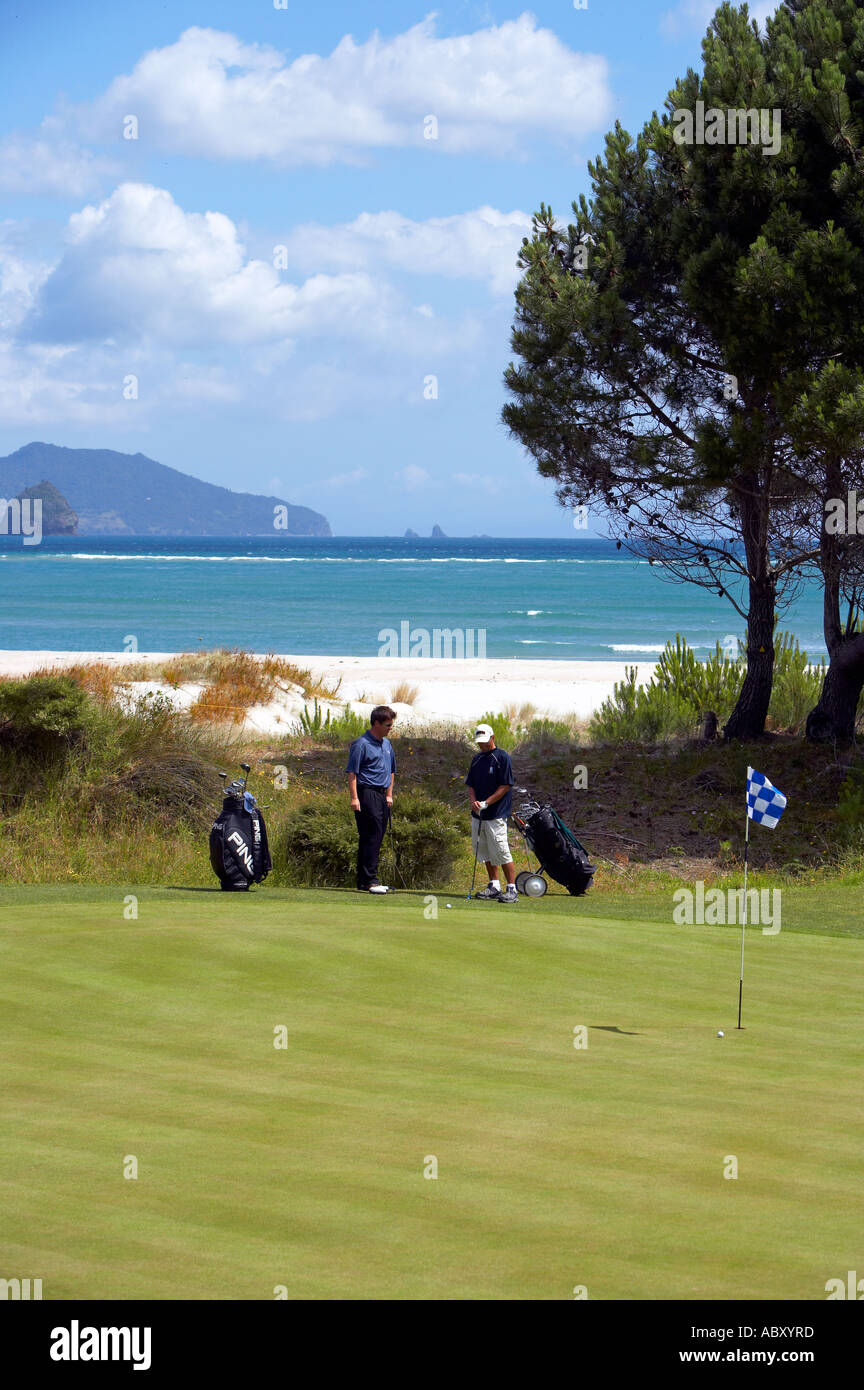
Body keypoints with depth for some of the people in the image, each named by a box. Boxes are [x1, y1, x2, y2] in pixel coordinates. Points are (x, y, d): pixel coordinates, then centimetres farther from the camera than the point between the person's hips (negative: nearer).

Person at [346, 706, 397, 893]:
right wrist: (354, 798, -18)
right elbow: (352, 772, -12)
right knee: (370, 837, -12)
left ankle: (365, 881, 12)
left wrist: (389, 794, 19)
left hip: (382, 795, 8)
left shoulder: (387, 744, 17)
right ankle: (368, 881, -12)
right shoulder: (361, 744, -9)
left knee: (376, 839, 8)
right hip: (367, 793, -8)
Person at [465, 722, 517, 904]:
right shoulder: (477, 760, 15)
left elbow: (506, 786, -11)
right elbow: (471, 785, 16)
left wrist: (486, 803, -16)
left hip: (496, 814, -8)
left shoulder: (502, 758, -7)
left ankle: (512, 890, -8)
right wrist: (473, 801, -5)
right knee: (484, 850, 11)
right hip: (478, 814, 8)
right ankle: (494, 886, 20)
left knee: (501, 851, -11)